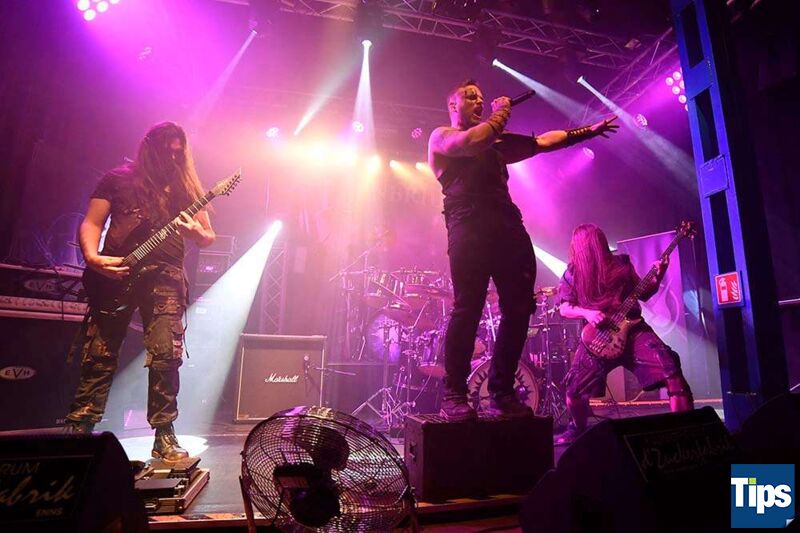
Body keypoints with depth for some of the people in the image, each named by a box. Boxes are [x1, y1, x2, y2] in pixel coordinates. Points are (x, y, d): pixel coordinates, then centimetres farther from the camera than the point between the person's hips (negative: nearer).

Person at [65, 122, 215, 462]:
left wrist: (197, 233, -10)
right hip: (115, 274, 0)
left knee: (166, 354, -9)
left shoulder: (185, 188, 16)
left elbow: (209, 237, 14)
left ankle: (164, 436, 1)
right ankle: (77, 429, 14)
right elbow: (91, 223, 6)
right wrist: (93, 258, -12)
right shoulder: (118, 179, 13)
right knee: (98, 356, 1)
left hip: (165, 277, 0)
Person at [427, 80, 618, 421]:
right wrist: (501, 113, 11)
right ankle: (454, 396, -6)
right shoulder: (441, 136, 17)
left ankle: (501, 393, 6)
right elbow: (472, 142, -5)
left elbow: (542, 142, 34)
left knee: (518, 309, -4)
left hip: (509, 226, 6)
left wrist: (587, 131, 32)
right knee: (468, 307, -15)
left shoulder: (494, 145, 34)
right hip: (469, 226, -6)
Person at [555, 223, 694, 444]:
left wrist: (657, 276, -3)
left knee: (669, 367, -21)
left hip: (631, 328, 1)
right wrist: (587, 313, -15)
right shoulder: (573, 272, 3)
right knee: (575, 388, -7)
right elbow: (564, 308, 3)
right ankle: (578, 428, 22)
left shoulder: (621, 264, 7)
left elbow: (644, 294, 13)